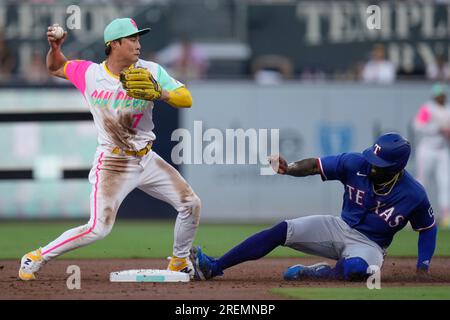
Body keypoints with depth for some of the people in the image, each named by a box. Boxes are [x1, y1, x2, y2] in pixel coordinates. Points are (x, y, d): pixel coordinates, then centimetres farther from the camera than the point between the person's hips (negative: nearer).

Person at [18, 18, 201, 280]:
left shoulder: (150, 72, -5)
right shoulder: (89, 73, -6)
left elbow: (187, 100, -11)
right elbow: (55, 68, 13)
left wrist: (159, 93, -28)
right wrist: (55, 47, -7)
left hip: (147, 160, 4)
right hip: (113, 163, -4)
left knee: (191, 204, 1)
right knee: (99, 228, -16)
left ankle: (180, 261, 23)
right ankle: (37, 258, -1)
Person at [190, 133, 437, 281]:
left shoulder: (414, 195, -17)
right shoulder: (356, 164, -14)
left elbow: (428, 228, -1)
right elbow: (315, 165, -12)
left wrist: (423, 265, -10)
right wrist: (289, 169, -33)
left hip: (369, 245, -3)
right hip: (340, 227, 3)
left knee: (355, 268, -42)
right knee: (282, 231, -14)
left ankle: (309, 273, -17)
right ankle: (213, 267, -17)